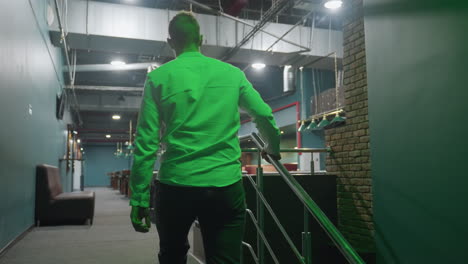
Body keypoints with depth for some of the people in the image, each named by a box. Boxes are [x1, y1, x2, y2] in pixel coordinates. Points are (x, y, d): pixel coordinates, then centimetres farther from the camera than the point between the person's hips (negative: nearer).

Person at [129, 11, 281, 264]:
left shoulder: (159, 78, 0)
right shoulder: (233, 73, 6)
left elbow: (146, 143, -5)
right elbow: (264, 115, 11)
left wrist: (138, 198, 0)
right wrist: (273, 148, 30)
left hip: (176, 186, 0)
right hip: (227, 186, 1)